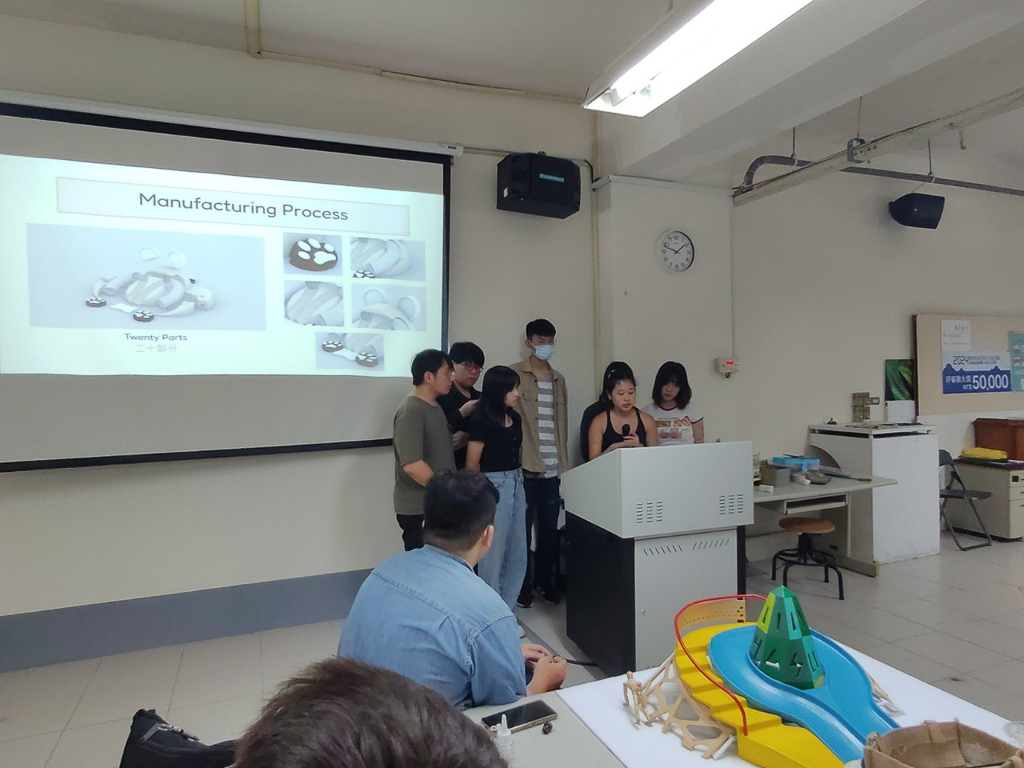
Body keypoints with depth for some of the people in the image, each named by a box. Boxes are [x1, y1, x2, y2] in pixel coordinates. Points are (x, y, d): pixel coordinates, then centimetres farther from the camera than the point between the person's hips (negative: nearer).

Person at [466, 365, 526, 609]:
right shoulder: (481, 421, -14)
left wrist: (518, 486, 18)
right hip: (493, 486, -8)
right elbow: (472, 464, -10)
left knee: (517, 554, 13)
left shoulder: (515, 418, 8)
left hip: (516, 484, 8)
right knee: (493, 554, 4)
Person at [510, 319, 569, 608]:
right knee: (522, 528, 5)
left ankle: (545, 581, 26)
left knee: (550, 529, 11)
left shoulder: (558, 379, 16)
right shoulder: (514, 374, -2)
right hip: (525, 466, -5)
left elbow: (563, 422, 16)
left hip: (552, 468, 5)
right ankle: (522, 584, 19)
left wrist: (564, 461, 11)